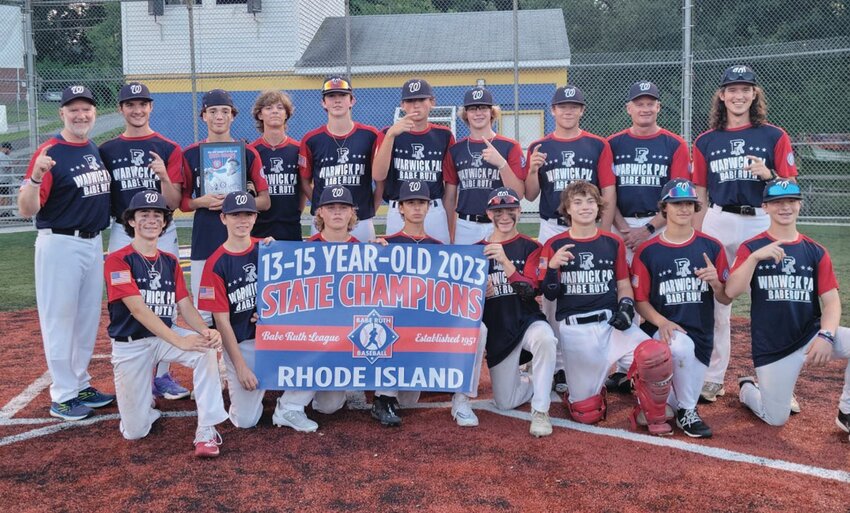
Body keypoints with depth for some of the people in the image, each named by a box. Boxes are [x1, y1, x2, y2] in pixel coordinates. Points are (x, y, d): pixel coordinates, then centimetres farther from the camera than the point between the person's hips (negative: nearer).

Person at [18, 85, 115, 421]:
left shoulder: (97, 151, 8)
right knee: (59, 319, 1)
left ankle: (80, 384, 28)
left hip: (94, 243, 8)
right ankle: (62, 396, 11)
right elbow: (26, 210, -20)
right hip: (60, 245, -7)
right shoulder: (49, 153, -14)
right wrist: (35, 177, -36)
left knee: (88, 318, 15)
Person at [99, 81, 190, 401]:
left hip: (162, 234, -1)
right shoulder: (107, 151, 6)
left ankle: (162, 375, 14)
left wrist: (164, 176, -20)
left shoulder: (169, 149, 2)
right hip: (122, 235, 1)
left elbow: (174, 203, -3)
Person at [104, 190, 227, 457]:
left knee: (207, 346, -29)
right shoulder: (117, 260, -11)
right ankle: (141, 403, 30)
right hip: (130, 344, -4)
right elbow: (137, 308, -23)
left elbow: (186, 306, -2)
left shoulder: (170, 262, 7)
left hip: (165, 335, 4)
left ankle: (206, 429, -22)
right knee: (135, 431, -6)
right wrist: (179, 341, -34)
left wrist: (205, 331, -26)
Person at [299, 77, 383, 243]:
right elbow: (305, 182, 10)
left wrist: (371, 208, -1)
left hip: (362, 223, 0)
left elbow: (380, 176, 3)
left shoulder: (370, 135, 1)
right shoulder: (311, 140, 3)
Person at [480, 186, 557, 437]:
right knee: (505, 403, 1)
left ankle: (540, 411, -23)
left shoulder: (531, 247, -2)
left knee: (545, 339, -39)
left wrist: (505, 261, -30)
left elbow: (529, 291, -17)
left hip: (528, 321, -2)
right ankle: (530, 381, 34)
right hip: (496, 329, 2)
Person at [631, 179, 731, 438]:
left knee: (687, 396, 1)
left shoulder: (712, 247, 3)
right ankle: (687, 411, -12)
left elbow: (726, 299, 5)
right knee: (681, 346, -37)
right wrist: (661, 321, -20)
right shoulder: (647, 251, -2)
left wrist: (715, 282, -17)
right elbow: (640, 300, -1)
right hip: (666, 330, -3)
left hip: (702, 335, 3)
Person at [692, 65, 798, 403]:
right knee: (715, 303, 5)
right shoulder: (706, 141, 9)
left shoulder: (774, 137, 5)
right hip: (718, 223, 2)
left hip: (761, 223, -1)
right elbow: (699, 195, 11)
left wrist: (767, 174, -16)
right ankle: (713, 378, 15)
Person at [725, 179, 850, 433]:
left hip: (811, 334, 2)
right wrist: (755, 257, -29)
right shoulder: (751, 248, -2)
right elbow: (731, 292, -16)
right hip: (771, 348, -2)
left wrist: (826, 336, -20)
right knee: (776, 419, 0)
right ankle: (747, 388, 34)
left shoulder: (816, 251, 4)